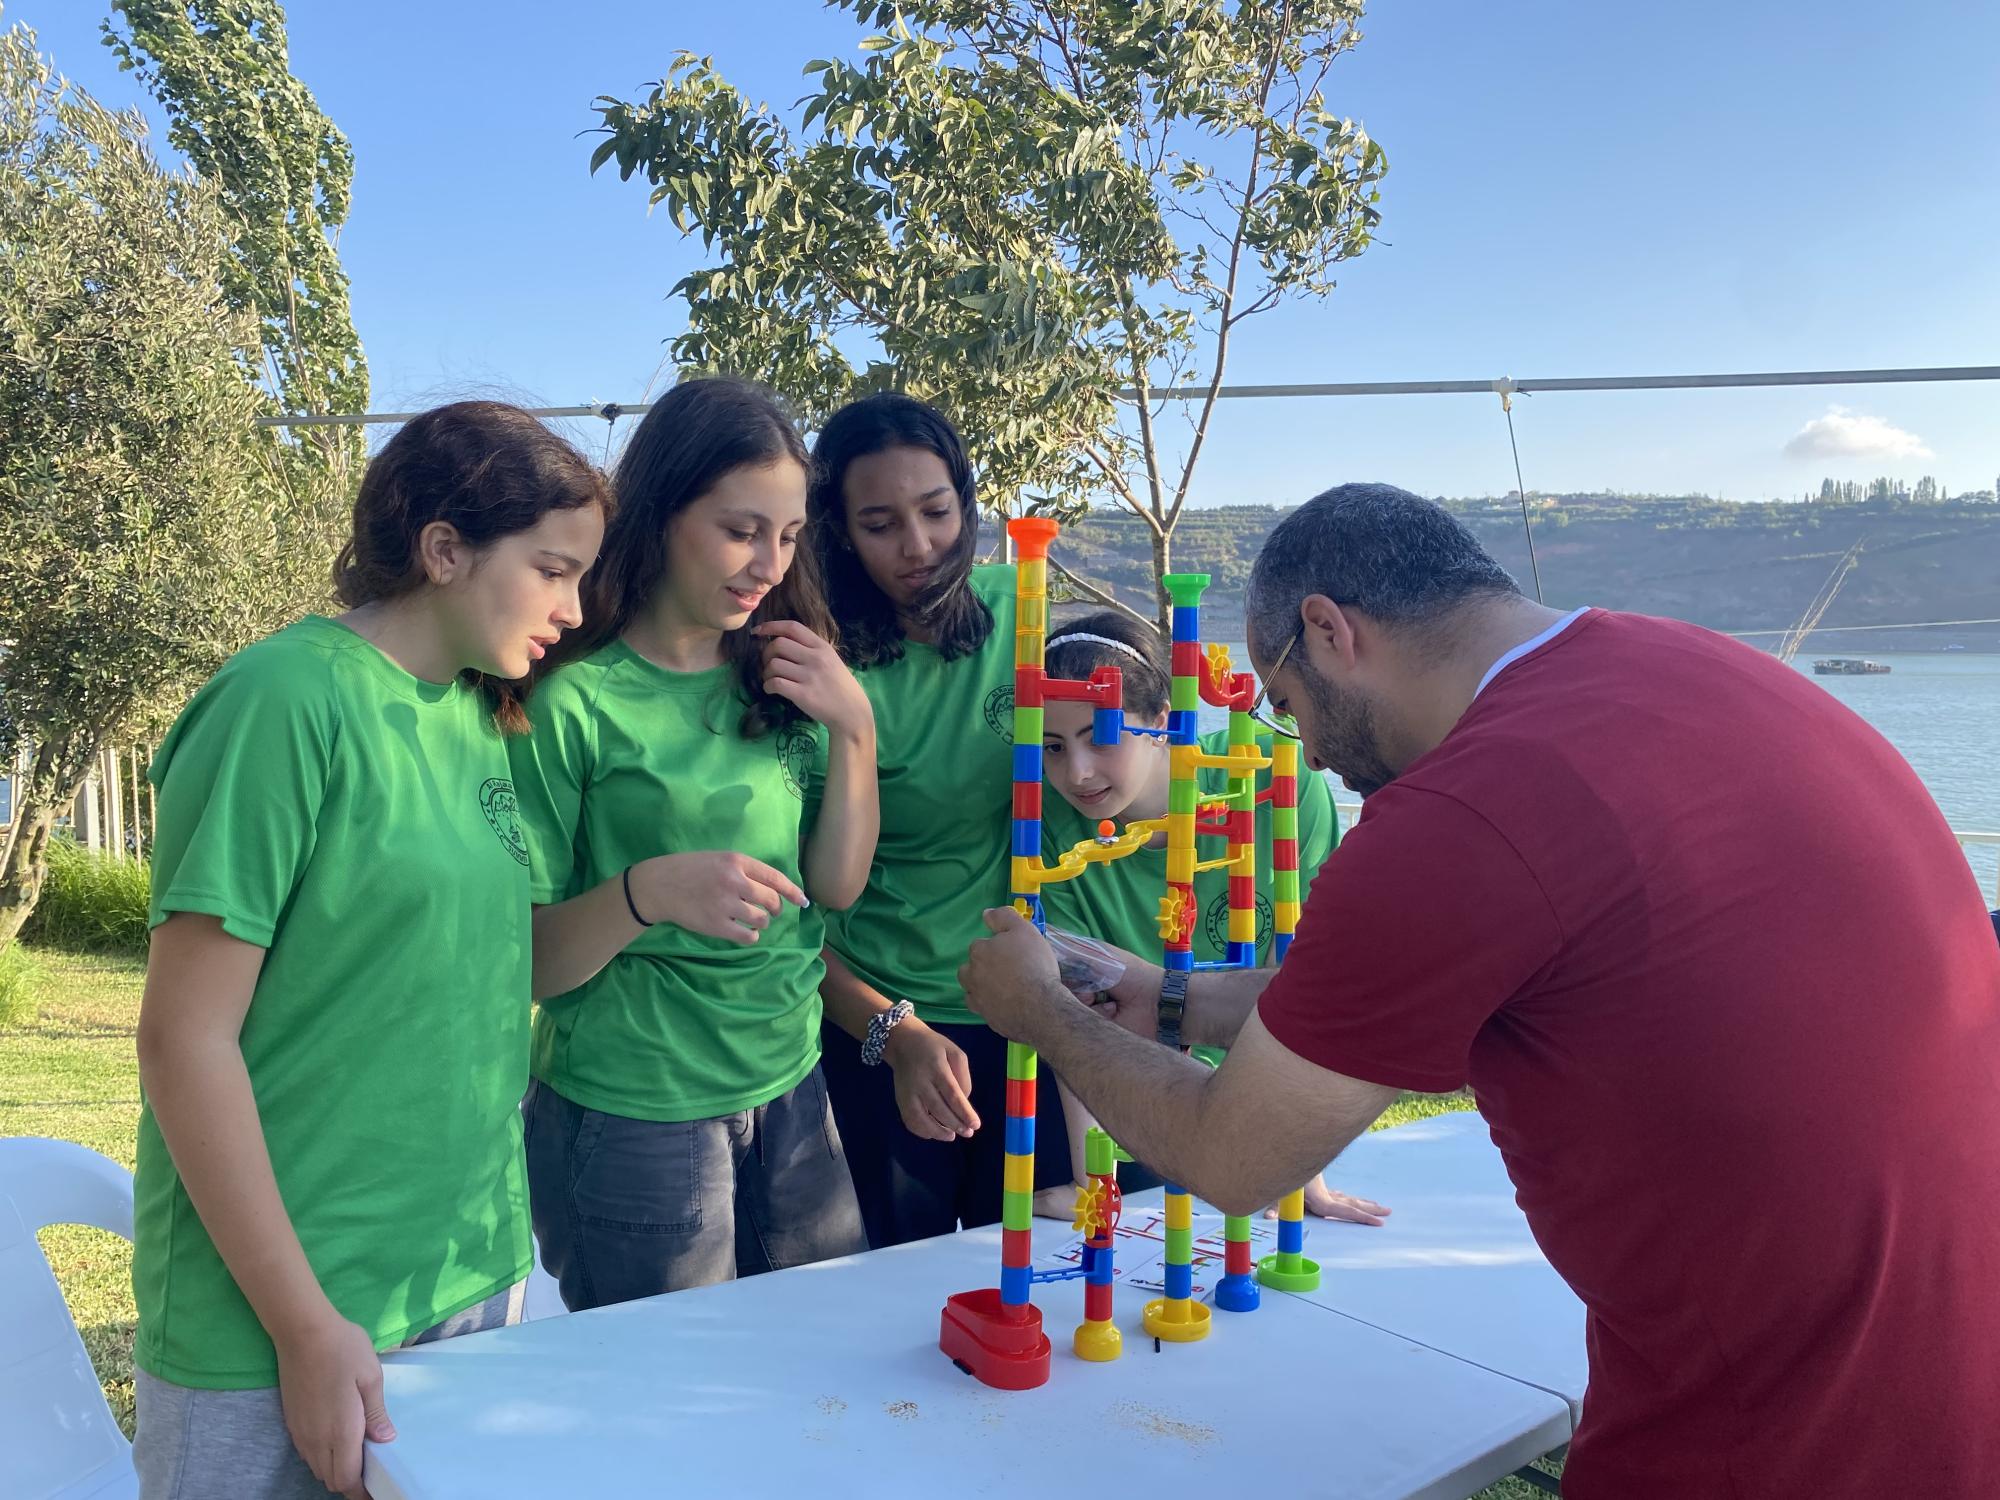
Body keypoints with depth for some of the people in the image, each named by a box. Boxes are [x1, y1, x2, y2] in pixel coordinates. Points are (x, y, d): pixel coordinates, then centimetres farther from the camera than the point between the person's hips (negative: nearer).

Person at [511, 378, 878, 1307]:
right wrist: (646, 891, -29)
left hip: (792, 1094, 5)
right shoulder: (575, 700, -14)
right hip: (632, 1119, -5)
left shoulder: (779, 677, 3)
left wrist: (854, 727, -8)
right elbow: (527, 961, -11)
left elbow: (838, 884, 4)